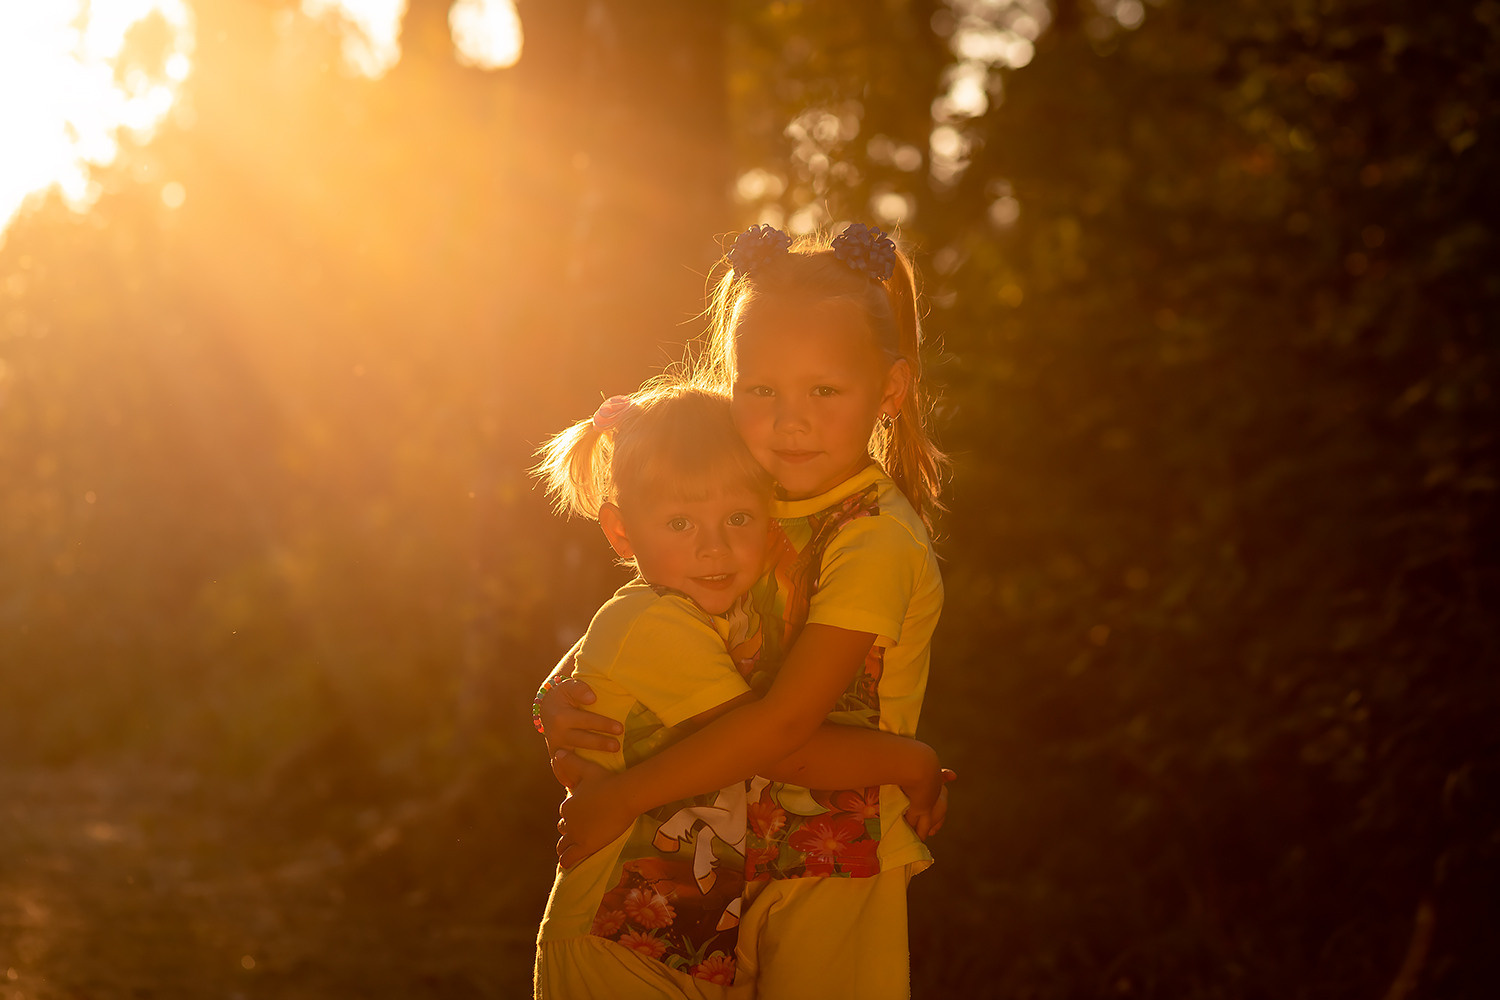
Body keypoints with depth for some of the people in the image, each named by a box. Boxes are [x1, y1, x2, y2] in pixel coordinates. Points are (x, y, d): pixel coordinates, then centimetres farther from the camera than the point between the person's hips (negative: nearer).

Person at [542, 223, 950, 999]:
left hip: (834, 874, -6)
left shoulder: (878, 541, -21)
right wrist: (562, 699, -12)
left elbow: (786, 718, -25)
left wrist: (623, 796, -20)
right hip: (734, 855, 6)